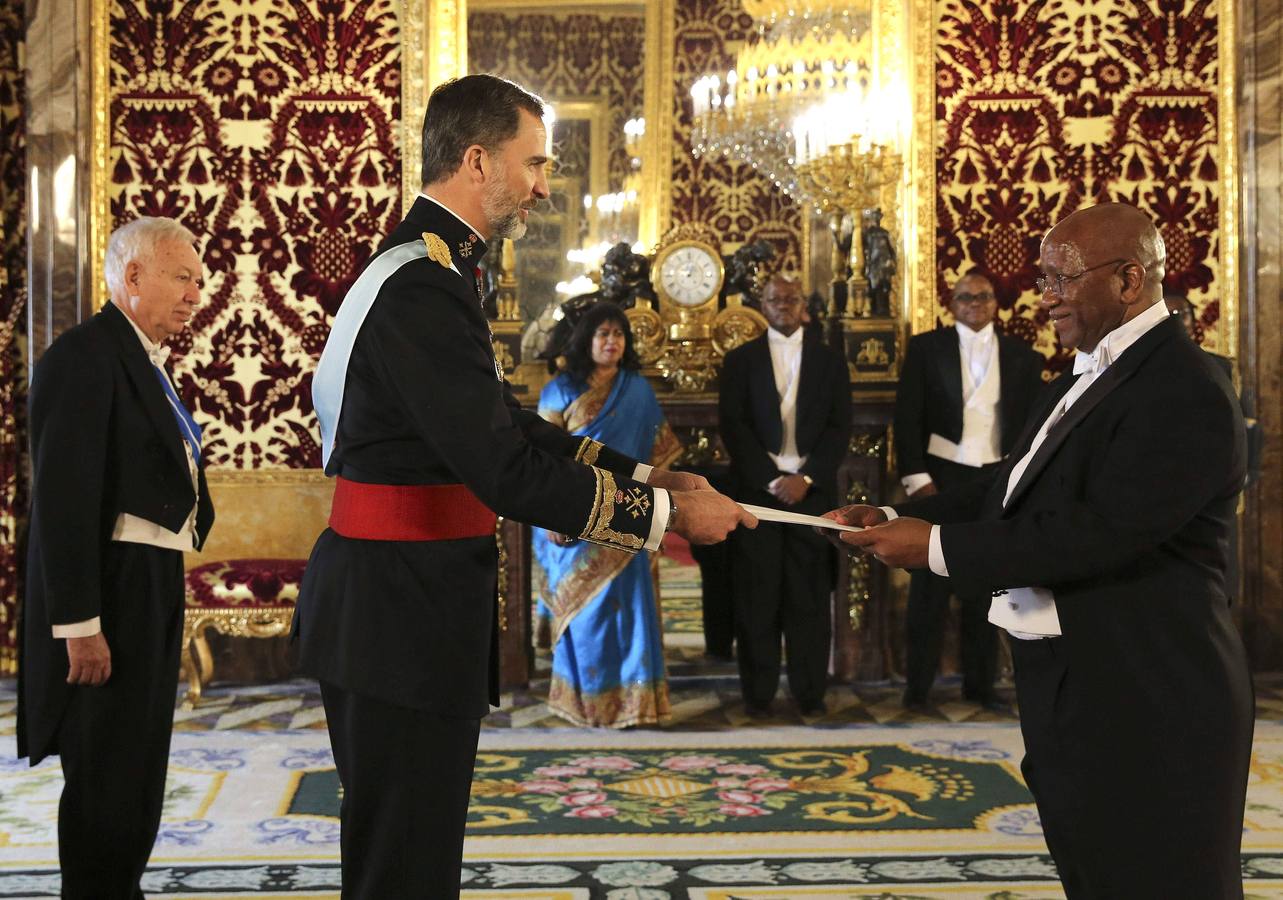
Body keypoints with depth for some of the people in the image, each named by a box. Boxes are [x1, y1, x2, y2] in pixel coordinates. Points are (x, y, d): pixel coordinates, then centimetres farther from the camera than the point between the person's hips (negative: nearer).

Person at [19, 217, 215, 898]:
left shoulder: (145, 362, 16)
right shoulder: (84, 355, -13)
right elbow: (63, 499, -20)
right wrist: (79, 625, -23)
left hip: (151, 588, 10)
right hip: (107, 597, -10)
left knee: (138, 767, 17)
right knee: (108, 778, -3)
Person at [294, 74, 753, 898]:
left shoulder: (423, 269, 13)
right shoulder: (424, 288, -21)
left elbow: (509, 425, 15)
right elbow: (505, 471, -25)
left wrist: (644, 476, 8)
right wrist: (667, 512, -17)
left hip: (401, 602, 11)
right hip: (399, 613, -11)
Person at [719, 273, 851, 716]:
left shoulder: (829, 361, 11)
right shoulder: (741, 360, 8)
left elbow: (840, 427, 4)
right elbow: (732, 426, 0)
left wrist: (806, 478, -9)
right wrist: (771, 479, -10)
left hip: (812, 490, 1)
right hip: (757, 489, -1)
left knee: (809, 593, 1)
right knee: (758, 593, 0)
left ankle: (810, 690, 8)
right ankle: (758, 692, 6)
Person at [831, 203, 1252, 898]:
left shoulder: (1185, 392, -18)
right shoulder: (1087, 380, 13)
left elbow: (1100, 530, -26)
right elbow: (1015, 492, 12)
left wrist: (938, 545, -22)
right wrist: (897, 521, -2)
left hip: (1142, 708, -9)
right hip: (1075, 689, 9)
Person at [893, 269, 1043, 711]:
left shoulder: (1023, 357, 7)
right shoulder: (926, 347, 2)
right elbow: (907, 416, -3)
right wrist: (917, 478, -11)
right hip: (940, 477, -2)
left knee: (985, 585, 10)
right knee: (930, 584, 4)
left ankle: (980, 682, 20)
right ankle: (917, 684, 12)